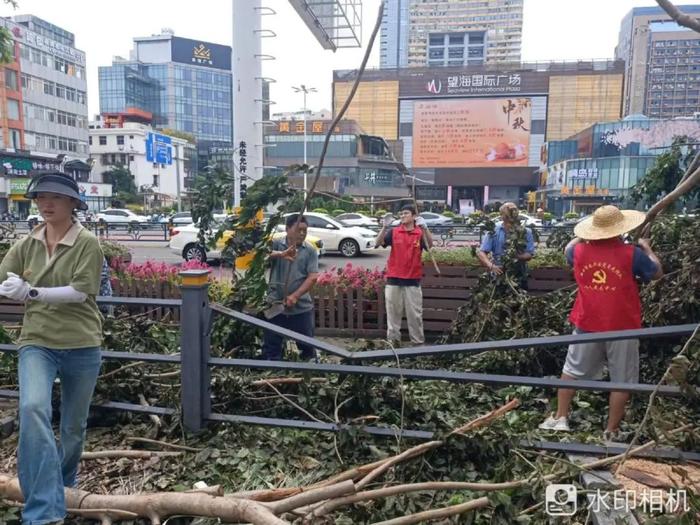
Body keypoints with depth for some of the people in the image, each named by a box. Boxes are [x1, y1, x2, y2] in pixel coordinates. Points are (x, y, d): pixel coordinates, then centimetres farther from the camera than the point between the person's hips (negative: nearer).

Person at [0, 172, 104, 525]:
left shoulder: (87, 243, -8)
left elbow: (80, 292, -17)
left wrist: (32, 292, -26)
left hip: (81, 345, -2)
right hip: (36, 342, 2)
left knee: (74, 424, 14)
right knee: (32, 408, -23)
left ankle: (64, 487, 42)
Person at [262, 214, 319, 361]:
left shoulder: (310, 251, 0)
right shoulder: (276, 244, -2)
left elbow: (313, 277, -7)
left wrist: (295, 296, -17)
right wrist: (281, 254, -42)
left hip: (302, 307, 1)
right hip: (275, 305, 0)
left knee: (307, 344, 13)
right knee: (271, 345, 9)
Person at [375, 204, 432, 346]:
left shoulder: (420, 233, -1)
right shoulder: (393, 232, 1)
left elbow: (430, 245, -18)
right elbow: (377, 243, -9)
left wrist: (425, 227, -32)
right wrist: (385, 226, -23)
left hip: (413, 280, -1)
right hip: (393, 278, 1)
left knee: (415, 313, 7)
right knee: (393, 312, 9)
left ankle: (418, 341, 17)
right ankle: (393, 339, 20)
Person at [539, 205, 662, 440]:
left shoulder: (580, 251, -3)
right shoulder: (632, 253, -11)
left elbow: (568, 249, 22)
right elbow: (657, 273, 7)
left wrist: (582, 235, 35)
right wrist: (646, 248, 20)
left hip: (587, 325, 3)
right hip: (622, 328, -2)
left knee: (572, 370, 17)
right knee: (621, 381, 9)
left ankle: (560, 417, 22)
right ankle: (611, 431, 15)